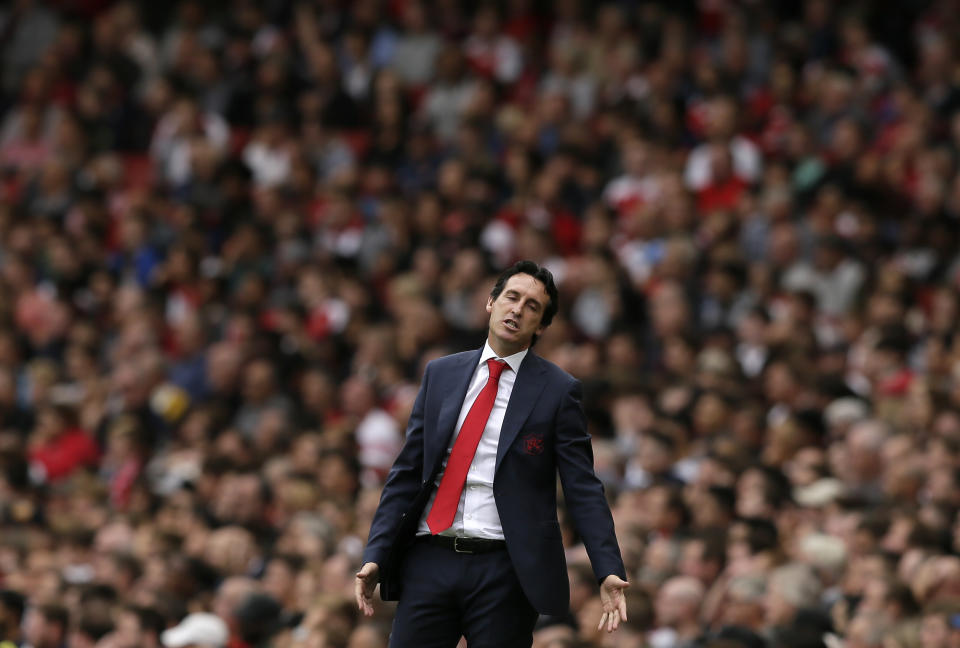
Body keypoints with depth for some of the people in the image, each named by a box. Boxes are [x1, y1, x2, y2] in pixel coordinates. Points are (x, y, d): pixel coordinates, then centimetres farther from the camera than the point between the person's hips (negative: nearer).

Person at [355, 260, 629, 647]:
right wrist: (376, 556, 0)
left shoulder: (558, 390, 2)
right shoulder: (441, 375, 12)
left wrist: (609, 572, -14)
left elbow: (582, 489, -2)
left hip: (505, 571, -3)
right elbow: (407, 473, 10)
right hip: (430, 559, 3)